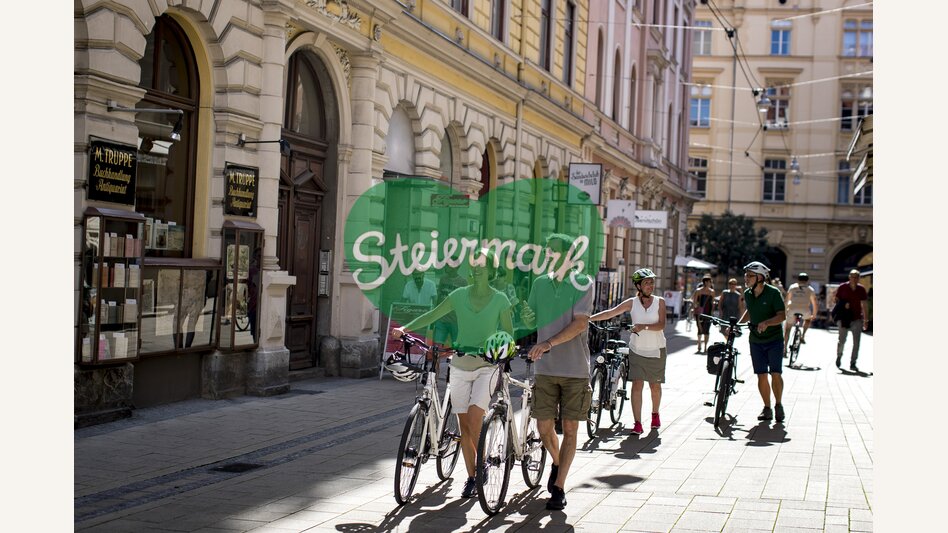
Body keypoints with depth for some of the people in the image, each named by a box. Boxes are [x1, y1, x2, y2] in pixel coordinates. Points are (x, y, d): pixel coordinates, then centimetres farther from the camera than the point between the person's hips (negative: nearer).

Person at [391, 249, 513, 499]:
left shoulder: (500, 299, -2)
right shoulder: (459, 295, 4)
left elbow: (508, 332, 1)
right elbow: (432, 315, 7)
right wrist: (405, 328, -6)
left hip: (486, 366, -3)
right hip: (460, 365, 3)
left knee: (473, 420, -19)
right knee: (464, 425, 5)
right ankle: (472, 477, 16)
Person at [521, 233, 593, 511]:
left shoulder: (583, 284, -4)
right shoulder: (540, 283, 8)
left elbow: (580, 323, -15)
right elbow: (532, 321, 15)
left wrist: (549, 343, -26)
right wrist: (527, 317, -9)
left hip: (575, 369, -3)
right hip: (546, 368, 3)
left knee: (570, 429, 1)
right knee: (544, 427, 3)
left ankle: (559, 488, 9)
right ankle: (556, 462, 33)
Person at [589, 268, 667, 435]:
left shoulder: (660, 302, -2)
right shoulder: (632, 303, -2)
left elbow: (661, 325, -13)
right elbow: (610, 313, -5)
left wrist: (644, 326, -29)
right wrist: (588, 318, -14)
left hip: (656, 351, 0)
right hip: (637, 350, 0)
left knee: (655, 386, 10)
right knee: (637, 385, -8)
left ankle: (655, 414, 36)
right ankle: (637, 423, -6)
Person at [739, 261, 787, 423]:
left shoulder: (773, 293, -14)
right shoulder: (747, 294, 3)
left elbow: (782, 315, -18)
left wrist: (767, 323, -33)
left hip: (774, 339, -4)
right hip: (756, 341, 4)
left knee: (775, 373, -11)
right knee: (761, 376, 2)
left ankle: (778, 405, 8)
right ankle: (767, 408, 13)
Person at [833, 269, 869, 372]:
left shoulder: (861, 289, 2)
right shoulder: (843, 287, -4)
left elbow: (864, 305, 8)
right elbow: (835, 300, 4)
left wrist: (866, 320, 6)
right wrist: (843, 305, -17)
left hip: (857, 319, 1)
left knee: (856, 342, -4)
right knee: (842, 341, 3)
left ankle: (853, 364, 2)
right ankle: (839, 356, 31)